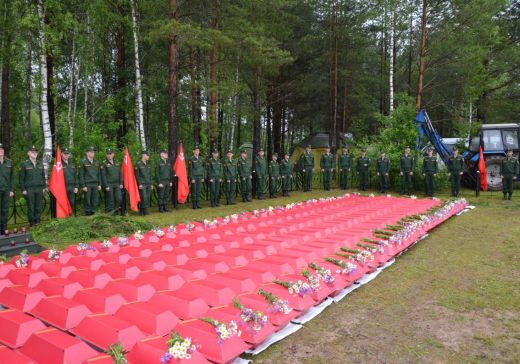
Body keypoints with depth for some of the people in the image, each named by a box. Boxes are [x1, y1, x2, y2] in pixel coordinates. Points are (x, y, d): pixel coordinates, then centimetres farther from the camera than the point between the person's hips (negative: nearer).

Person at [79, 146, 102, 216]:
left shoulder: (97, 163, 13)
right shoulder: (83, 162, -1)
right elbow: (81, 175, -4)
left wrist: (99, 184, 9)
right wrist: (83, 186, -9)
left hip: (95, 184, 4)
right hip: (87, 185, -4)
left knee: (96, 200, 4)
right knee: (88, 201, -2)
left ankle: (93, 212, 16)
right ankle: (88, 213, 8)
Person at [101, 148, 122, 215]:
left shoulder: (117, 163, 11)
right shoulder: (104, 163, -4)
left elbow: (120, 174, 14)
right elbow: (103, 176, -8)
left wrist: (121, 183, 7)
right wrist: (106, 186, -13)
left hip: (117, 184, 5)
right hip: (109, 184, -5)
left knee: (119, 199, -1)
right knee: (110, 201, -2)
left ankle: (115, 211, 13)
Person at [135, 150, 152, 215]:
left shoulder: (148, 165, 15)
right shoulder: (138, 164, -6)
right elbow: (137, 175, -8)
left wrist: (151, 184, 14)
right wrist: (139, 184, -13)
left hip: (148, 184, 7)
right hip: (142, 185, -6)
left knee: (148, 198, 5)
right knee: (144, 198, -12)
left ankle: (145, 211, 14)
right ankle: (141, 212, -1)